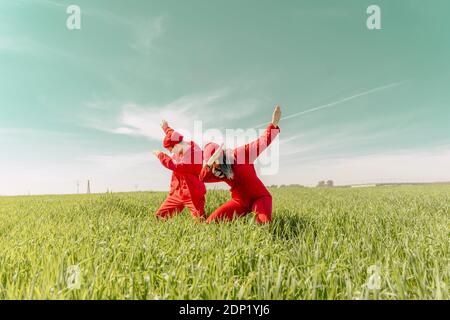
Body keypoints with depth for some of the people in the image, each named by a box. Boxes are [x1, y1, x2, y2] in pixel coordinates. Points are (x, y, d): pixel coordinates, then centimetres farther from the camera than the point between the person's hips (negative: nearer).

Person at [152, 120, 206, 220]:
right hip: (178, 193, 8)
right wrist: (166, 128, 47)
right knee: (160, 216, 3)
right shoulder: (182, 149, 9)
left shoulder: (194, 153, -19)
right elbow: (174, 137, 32)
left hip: (193, 194, -8)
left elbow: (176, 166, -25)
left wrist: (160, 155, -13)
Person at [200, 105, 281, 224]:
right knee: (211, 222, -3)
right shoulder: (219, 172, 6)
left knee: (264, 222, -35)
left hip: (259, 197, -5)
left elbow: (263, 142, -17)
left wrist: (274, 124, -30)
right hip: (239, 202, 6)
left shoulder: (240, 154, -12)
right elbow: (202, 178, -8)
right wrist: (209, 163, -24)